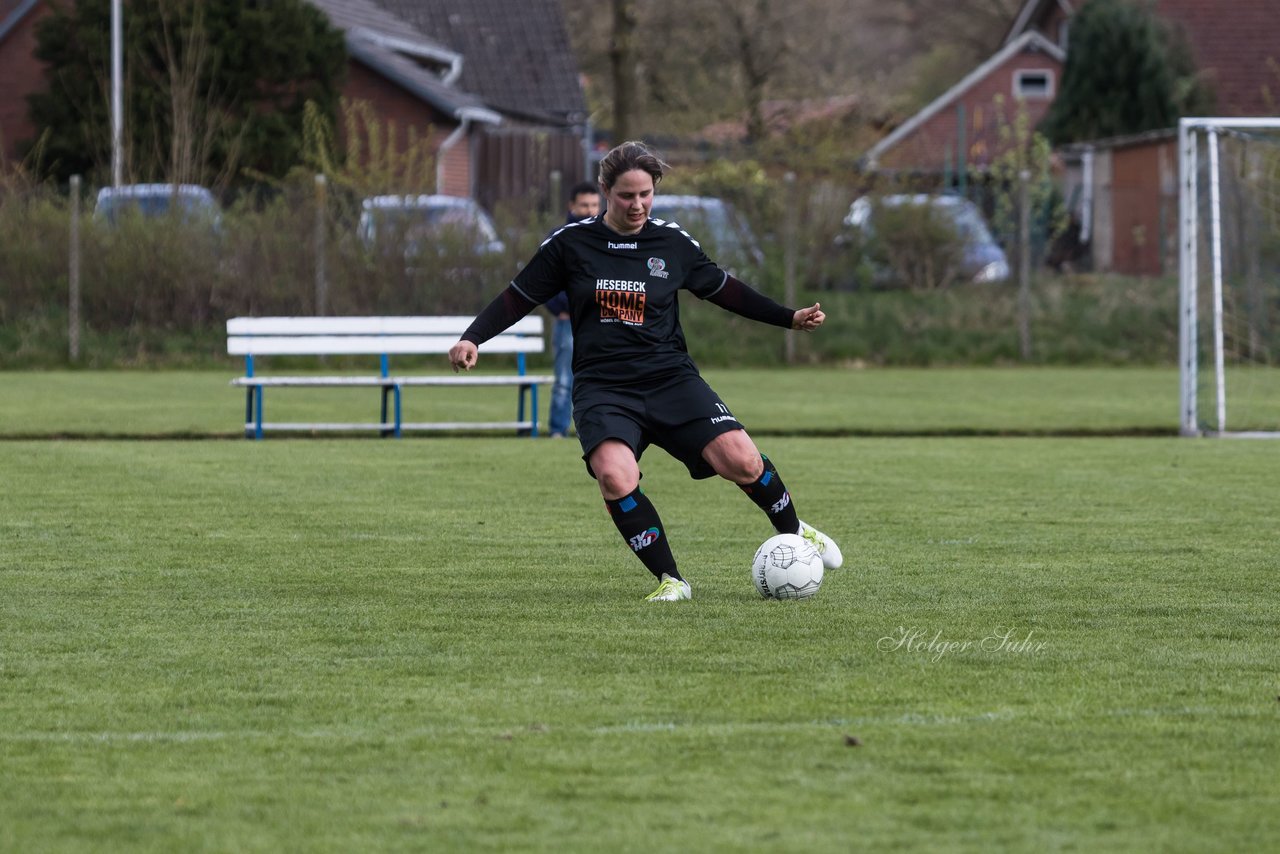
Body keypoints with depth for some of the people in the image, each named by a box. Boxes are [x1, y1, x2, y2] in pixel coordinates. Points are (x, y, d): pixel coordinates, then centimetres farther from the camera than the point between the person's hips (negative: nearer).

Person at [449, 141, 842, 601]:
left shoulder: (674, 243, 6)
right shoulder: (570, 243, 2)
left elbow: (723, 289, 20)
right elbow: (518, 297, 9)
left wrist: (790, 318, 18)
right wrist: (473, 339, -4)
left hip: (670, 377, 1)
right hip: (601, 387, -1)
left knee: (741, 460, -19)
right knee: (615, 477, -30)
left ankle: (793, 532, 13)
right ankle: (670, 580, -13)